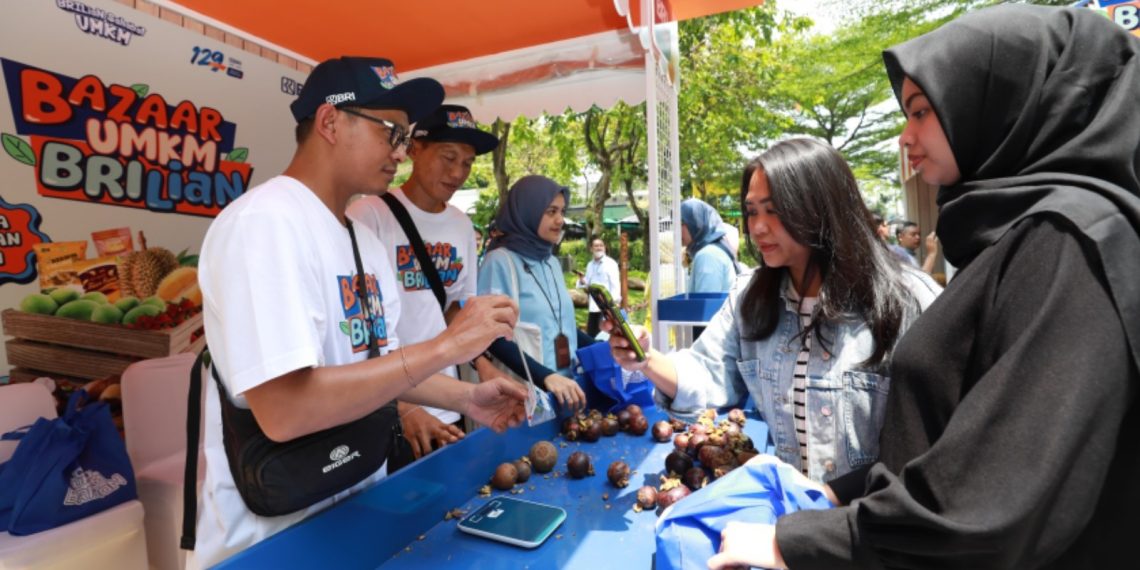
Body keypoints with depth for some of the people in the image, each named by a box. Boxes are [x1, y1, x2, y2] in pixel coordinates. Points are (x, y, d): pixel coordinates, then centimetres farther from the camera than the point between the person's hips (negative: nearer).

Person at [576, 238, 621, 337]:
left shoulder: (611, 263, -4)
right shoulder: (590, 265, 15)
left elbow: (615, 284, -8)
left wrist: (615, 302, -17)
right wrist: (582, 280, -4)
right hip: (593, 305, 6)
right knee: (591, 334, 9)